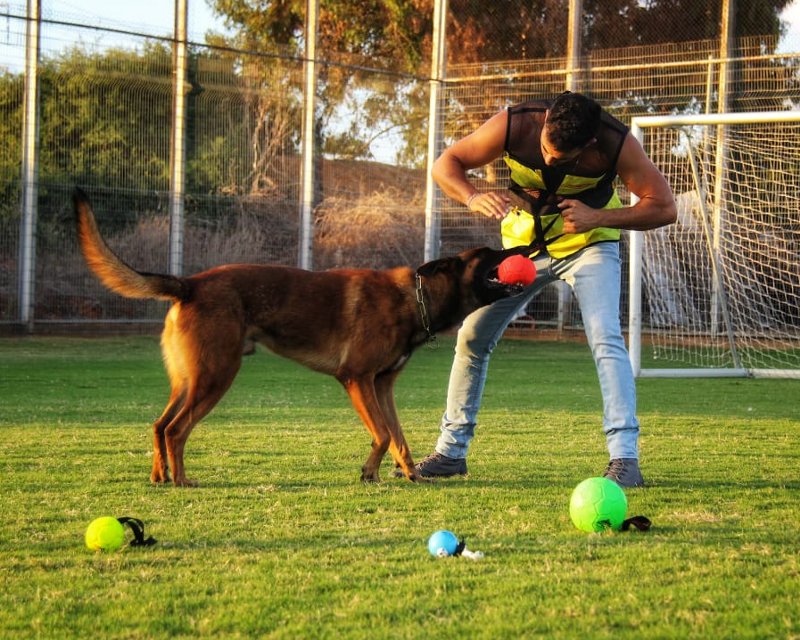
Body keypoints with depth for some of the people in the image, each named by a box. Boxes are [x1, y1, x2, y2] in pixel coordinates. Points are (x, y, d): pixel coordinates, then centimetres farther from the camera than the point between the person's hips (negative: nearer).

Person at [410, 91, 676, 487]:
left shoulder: (616, 143, -29)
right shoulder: (514, 125, -26)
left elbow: (664, 206, -23)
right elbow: (445, 164, -16)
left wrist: (598, 217, -35)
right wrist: (473, 198, -37)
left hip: (588, 244, -3)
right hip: (522, 242, 3)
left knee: (605, 339, -24)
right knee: (471, 337, 3)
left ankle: (625, 457, -24)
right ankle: (451, 451, 17)